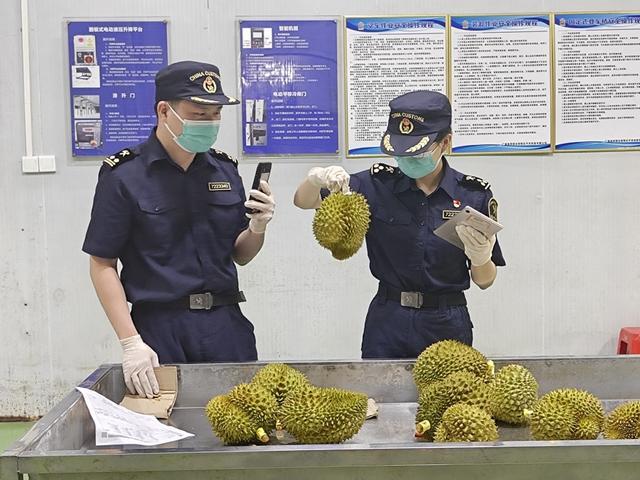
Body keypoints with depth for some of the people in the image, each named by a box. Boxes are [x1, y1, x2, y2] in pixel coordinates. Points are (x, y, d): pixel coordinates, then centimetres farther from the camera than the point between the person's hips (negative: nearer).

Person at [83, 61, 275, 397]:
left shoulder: (224, 169, 7)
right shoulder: (123, 176, -7)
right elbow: (102, 264, -6)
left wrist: (257, 228, -7)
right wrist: (131, 343, -13)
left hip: (225, 323, 4)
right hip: (159, 329, -4)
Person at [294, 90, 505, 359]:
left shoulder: (473, 194, -5)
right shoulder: (378, 184, -3)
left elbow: (484, 281, 1)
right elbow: (303, 201, 0)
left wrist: (481, 256, -22)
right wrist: (316, 178, -22)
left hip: (448, 325, 0)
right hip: (388, 323, 1)